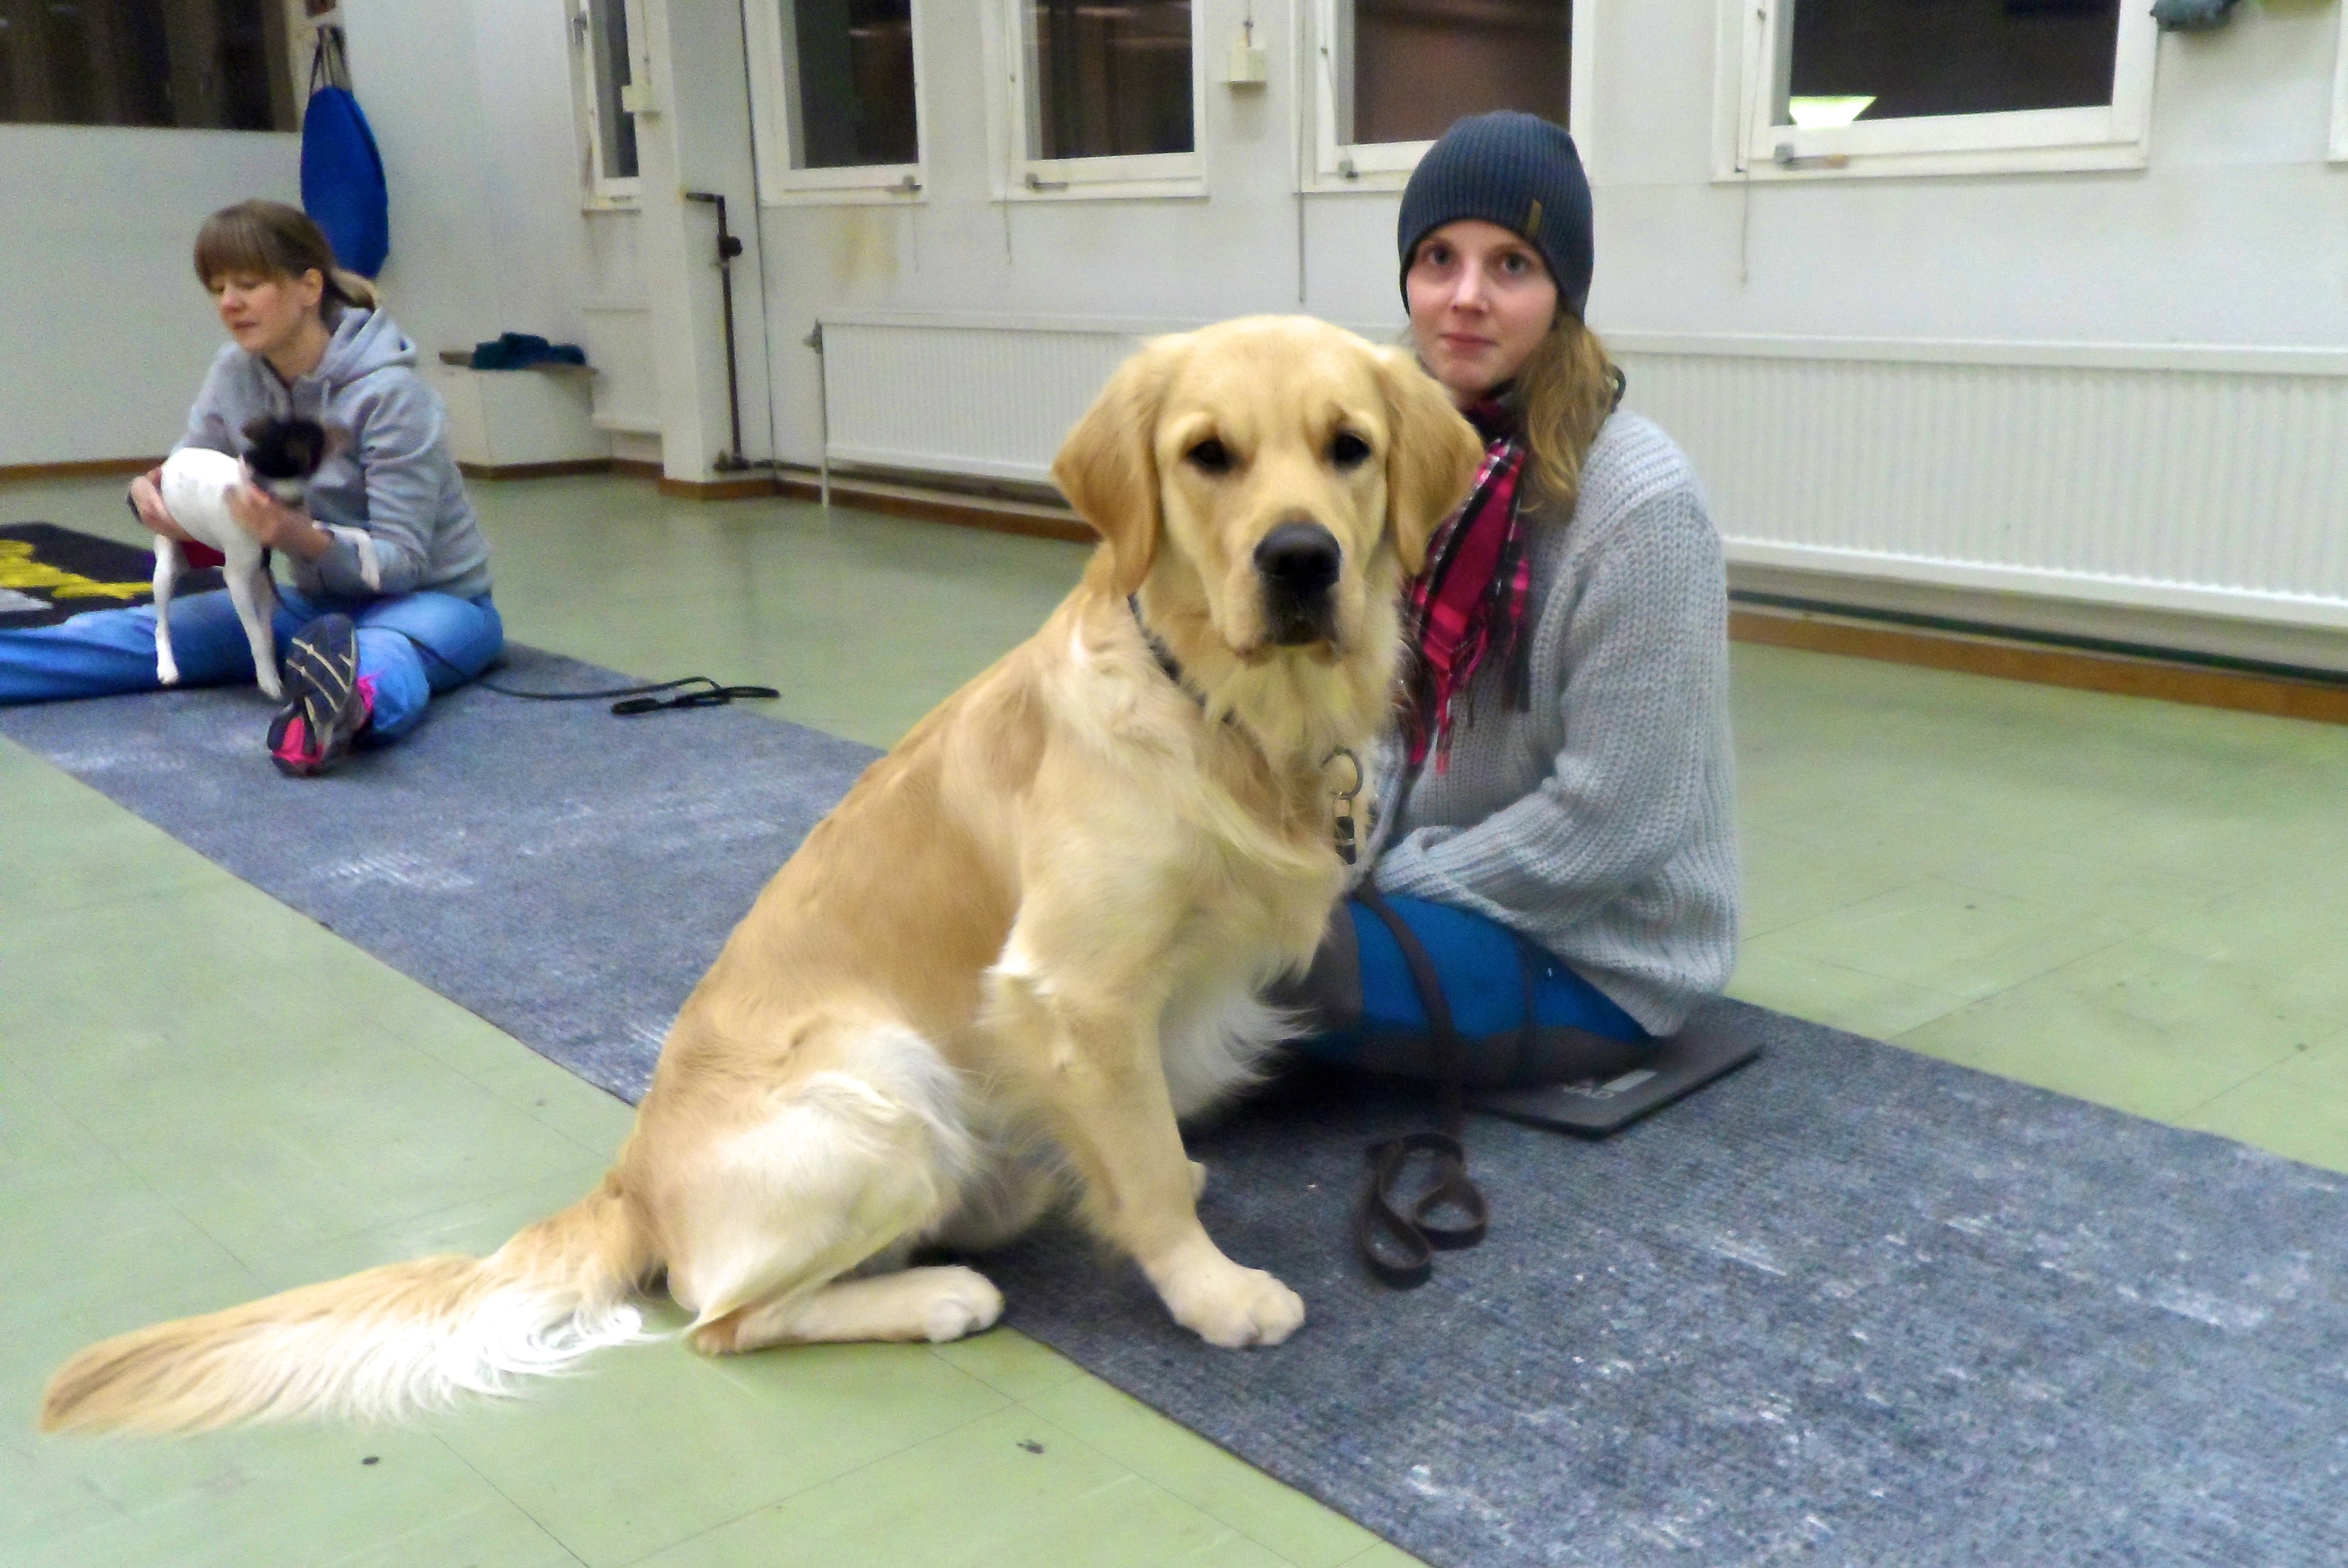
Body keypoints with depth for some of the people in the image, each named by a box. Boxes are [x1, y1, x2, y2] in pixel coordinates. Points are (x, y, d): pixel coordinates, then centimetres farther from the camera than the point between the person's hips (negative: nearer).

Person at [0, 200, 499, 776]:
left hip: (433, 595, -8)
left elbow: (402, 560, -20)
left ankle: (354, 702, -76)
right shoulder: (237, 372, -1)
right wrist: (149, 492, -15)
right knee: (140, 633, -10)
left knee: (379, 654, -43)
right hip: (321, 601, 8)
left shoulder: (388, 392, -19)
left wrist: (305, 539, -37)